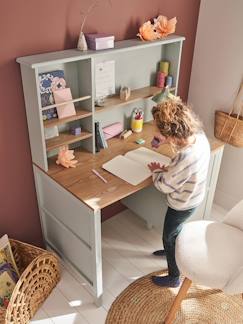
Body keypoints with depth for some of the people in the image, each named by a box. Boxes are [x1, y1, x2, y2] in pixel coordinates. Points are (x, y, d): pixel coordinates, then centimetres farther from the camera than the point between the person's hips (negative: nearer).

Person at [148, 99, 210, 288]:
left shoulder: (185, 158, -42)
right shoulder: (199, 135, -18)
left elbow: (165, 186, -25)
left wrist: (156, 171, -6)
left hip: (183, 204, -8)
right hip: (194, 196, 8)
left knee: (169, 238, 17)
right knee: (175, 230, 33)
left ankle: (174, 278, 40)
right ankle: (171, 250, 62)